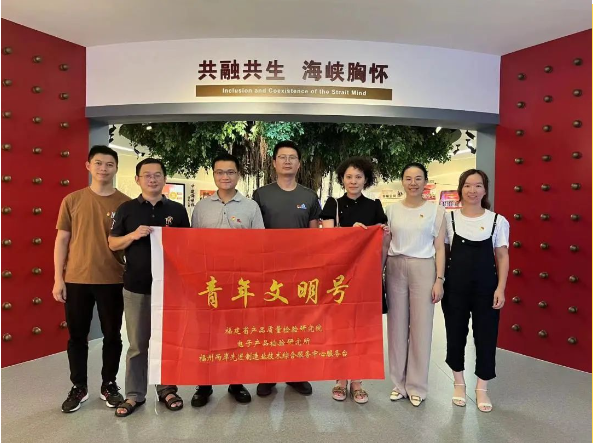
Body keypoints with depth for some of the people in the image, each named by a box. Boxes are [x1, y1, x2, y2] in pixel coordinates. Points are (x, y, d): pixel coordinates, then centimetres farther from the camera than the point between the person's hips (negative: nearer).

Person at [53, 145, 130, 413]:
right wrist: (58, 278, 0)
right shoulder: (72, 200, 1)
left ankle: (109, 384, 29)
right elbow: (62, 240, 4)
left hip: (112, 281, 0)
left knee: (112, 336, 11)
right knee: (77, 337, 12)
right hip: (76, 280, 1)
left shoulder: (125, 203, -1)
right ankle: (79, 387, 30)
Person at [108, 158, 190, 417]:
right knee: (137, 343, 9)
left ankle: (167, 389, 26)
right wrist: (133, 235, -14)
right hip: (136, 286, 0)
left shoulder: (177, 210, 5)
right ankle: (134, 394, 23)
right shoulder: (126, 209, 4)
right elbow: (112, 244, 4)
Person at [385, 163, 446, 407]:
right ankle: (398, 382, 22)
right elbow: (385, 245, 9)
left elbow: (439, 248, 1)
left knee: (421, 327, 3)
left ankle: (417, 385, 19)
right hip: (395, 269, 2)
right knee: (397, 326, 7)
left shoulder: (436, 210, 2)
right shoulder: (392, 209, 6)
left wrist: (439, 279, -5)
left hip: (423, 269, -1)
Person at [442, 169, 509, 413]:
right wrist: (439, 281, -2)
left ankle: (482, 388, 25)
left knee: (486, 336, 6)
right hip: (455, 286, 0)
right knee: (455, 334, 10)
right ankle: (459, 382, 30)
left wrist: (500, 288, -5)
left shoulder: (498, 221, 0)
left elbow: (502, 257, 3)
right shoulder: (449, 218, 0)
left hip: (486, 287, 0)